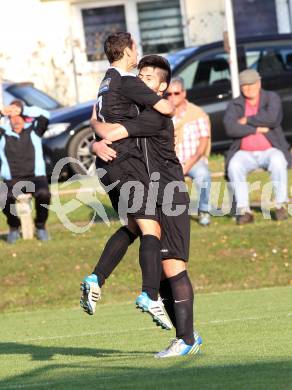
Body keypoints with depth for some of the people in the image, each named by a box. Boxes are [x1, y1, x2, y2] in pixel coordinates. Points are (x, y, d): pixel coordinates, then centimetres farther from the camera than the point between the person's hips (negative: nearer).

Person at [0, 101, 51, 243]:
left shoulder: (33, 129, 5)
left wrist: (21, 110, -23)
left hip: (35, 177, 0)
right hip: (12, 181, 0)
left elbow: (45, 115, -13)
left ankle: (40, 226, -4)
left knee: (43, 193, -34)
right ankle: (14, 227, -2)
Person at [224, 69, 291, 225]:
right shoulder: (235, 105, 7)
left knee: (278, 162, -36)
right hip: (245, 153, 1)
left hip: (270, 151, -1)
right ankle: (243, 210, -31)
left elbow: (271, 119, -17)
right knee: (234, 167, -32)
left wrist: (247, 120, -9)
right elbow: (230, 128, -11)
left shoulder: (272, 98, 3)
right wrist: (257, 129, -14)